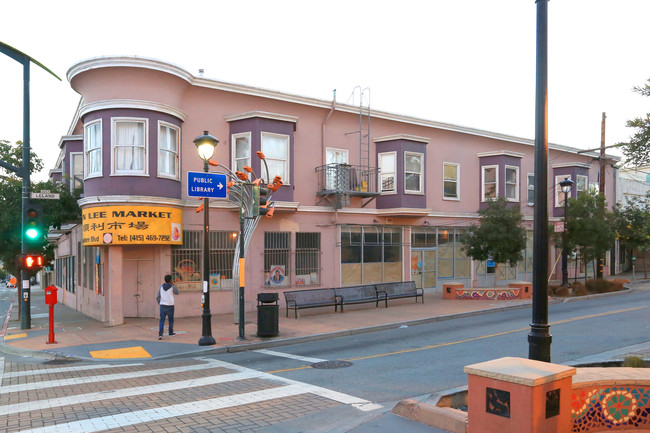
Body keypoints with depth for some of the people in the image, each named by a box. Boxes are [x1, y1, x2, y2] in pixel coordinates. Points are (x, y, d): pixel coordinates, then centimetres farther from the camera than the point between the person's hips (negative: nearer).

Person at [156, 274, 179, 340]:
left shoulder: (161, 287, 4)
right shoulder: (172, 287, -5)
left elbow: (157, 297, 6)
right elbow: (177, 292, 15)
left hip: (162, 305, 2)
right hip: (170, 306, -2)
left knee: (162, 320, -1)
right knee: (171, 319, 17)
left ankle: (160, 334, -15)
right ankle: (171, 332, 29)